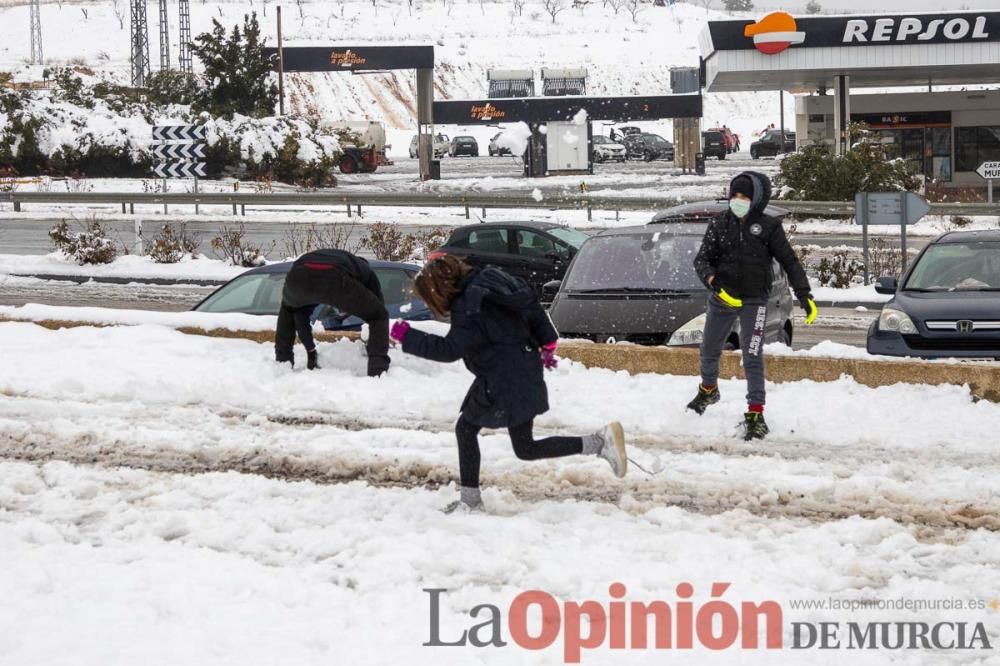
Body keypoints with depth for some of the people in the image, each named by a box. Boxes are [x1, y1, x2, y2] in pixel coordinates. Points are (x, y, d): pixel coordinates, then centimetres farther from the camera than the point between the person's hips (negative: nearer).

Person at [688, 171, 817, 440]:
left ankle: (756, 413, -10)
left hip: (754, 301, -3)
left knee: (753, 357, -13)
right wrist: (713, 282, -24)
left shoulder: (768, 226, -6)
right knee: (709, 350, 19)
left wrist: (804, 295, -12)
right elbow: (701, 260, -4)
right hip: (721, 298, 3)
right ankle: (708, 390, 49)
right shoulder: (719, 225, -1)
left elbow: (790, 261, -4)